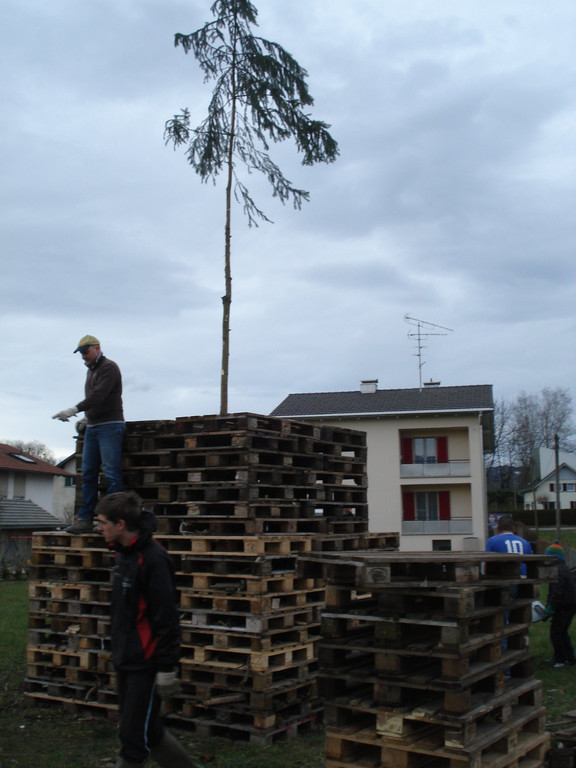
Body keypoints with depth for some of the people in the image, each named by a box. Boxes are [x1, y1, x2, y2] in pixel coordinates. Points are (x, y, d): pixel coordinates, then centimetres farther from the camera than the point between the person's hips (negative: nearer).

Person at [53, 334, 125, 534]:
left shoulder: (109, 367, -8)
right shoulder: (91, 370, 19)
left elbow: (99, 395, -21)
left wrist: (75, 410, -27)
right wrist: (86, 418, 9)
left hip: (110, 425, -9)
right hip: (92, 427, 9)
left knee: (111, 473, -10)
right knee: (88, 473, 5)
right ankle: (85, 520, 6)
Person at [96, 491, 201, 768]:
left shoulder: (153, 558, -21)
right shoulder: (124, 553, 8)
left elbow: (166, 618, -21)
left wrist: (166, 669, -20)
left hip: (145, 664, -10)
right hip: (125, 660, 10)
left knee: (135, 737, -1)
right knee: (149, 732, 17)